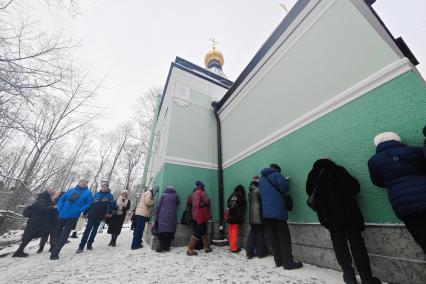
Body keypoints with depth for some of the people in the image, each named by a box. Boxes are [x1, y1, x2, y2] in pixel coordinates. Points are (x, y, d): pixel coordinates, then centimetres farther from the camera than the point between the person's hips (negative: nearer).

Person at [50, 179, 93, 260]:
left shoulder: (88, 193, -5)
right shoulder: (71, 190, 7)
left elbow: (89, 204, -9)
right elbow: (61, 199, 13)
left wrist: (80, 210, -16)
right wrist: (59, 209, 1)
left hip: (73, 216, -5)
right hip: (63, 214, 5)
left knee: (65, 234, -4)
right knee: (57, 231, 21)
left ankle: (54, 253, 4)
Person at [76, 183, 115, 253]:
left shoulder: (109, 196, 0)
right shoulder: (96, 194, 5)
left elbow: (112, 205, 0)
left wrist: (109, 212, -9)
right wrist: (85, 213, 7)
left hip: (99, 217, 0)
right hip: (91, 215, 0)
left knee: (94, 231, 11)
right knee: (87, 230, -4)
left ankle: (89, 244, 25)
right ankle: (81, 246, 2)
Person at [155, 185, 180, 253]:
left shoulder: (163, 195, 3)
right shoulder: (175, 196, 7)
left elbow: (158, 206, 4)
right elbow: (178, 203, 21)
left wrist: (157, 215, 10)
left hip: (163, 216, -1)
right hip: (172, 217, 2)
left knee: (162, 230, 2)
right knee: (170, 231, 7)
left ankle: (162, 247, 2)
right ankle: (167, 247, 11)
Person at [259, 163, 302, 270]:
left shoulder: (261, 179, 17)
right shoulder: (276, 175, -3)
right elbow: (285, 187, -12)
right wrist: (278, 192, 7)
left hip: (266, 212, 6)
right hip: (278, 210, -6)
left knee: (274, 237, 13)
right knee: (284, 237, 4)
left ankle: (278, 261, 19)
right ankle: (288, 262, 6)